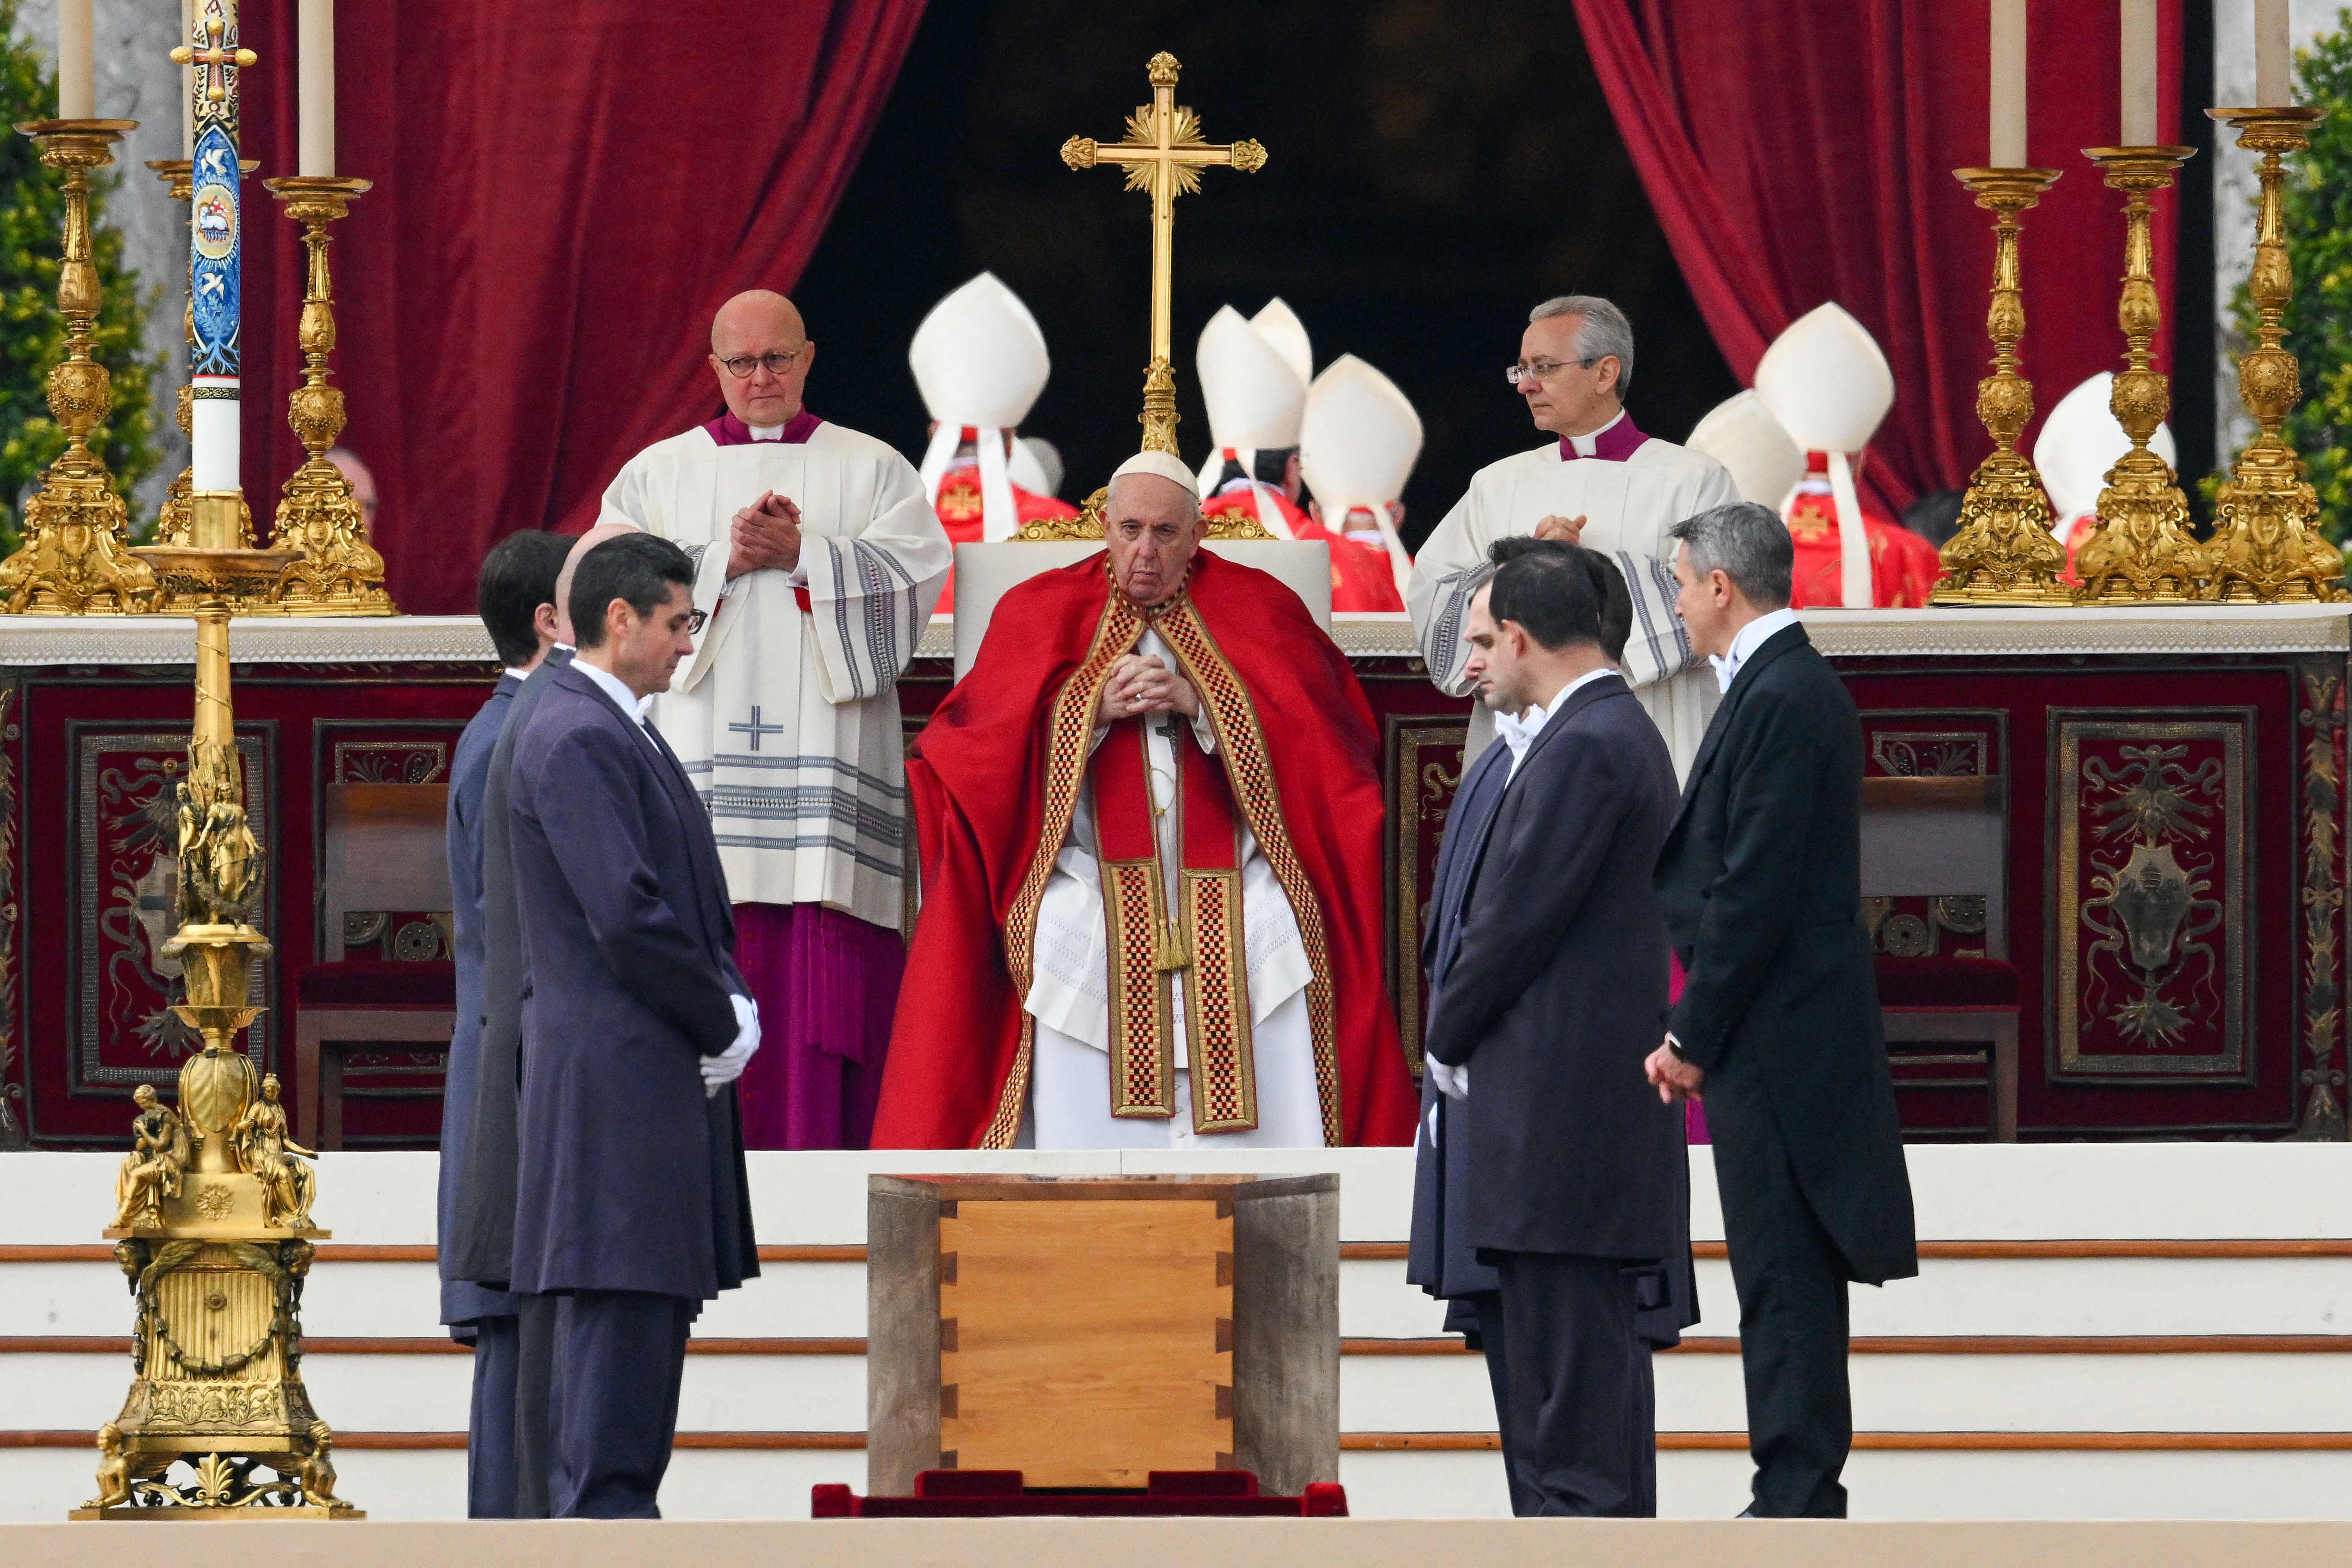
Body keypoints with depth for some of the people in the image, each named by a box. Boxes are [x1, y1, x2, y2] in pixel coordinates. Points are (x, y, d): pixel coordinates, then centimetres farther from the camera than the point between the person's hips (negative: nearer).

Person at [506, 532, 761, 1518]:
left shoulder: (622, 734, 18)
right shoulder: (576, 740, -14)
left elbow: (687, 898, 22)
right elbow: (627, 915, -21)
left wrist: (734, 1006, 5)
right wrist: (723, 1025, -10)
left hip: (665, 1071, 10)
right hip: (616, 1070, -10)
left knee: (657, 1300, 11)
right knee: (622, 1303, -10)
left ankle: (609, 1503, 14)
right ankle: (603, 1508, -9)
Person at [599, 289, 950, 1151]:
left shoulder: (872, 470, 13)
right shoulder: (658, 474, 15)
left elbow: (914, 576, -1)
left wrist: (802, 556, -11)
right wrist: (726, 560, -10)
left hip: (826, 754, -1)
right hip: (702, 756, 1)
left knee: (827, 975, -8)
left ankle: (821, 1155, -8)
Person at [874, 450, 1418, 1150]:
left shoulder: (1256, 608, 14)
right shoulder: (1041, 612, 15)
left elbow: (1322, 738, 3)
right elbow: (980, 743, 6)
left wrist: (1200, 702, -7)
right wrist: (1094, 706, -7)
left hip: (1230, 875, 0)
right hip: (1093, 876, 0)